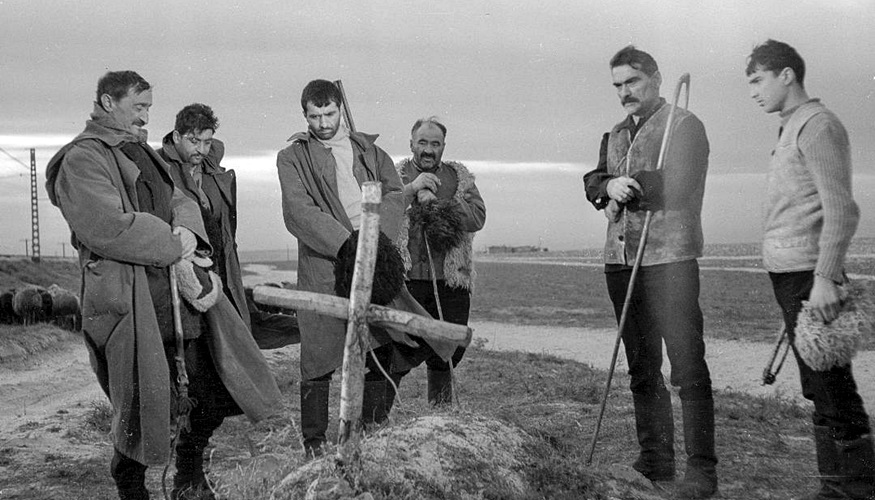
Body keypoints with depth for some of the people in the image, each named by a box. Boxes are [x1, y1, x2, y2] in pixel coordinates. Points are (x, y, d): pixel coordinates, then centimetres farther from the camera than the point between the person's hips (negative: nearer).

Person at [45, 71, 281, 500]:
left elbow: (179, 200, 16)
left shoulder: (140, 151, 21)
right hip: (128, 299, -9)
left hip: (178, 287, 9)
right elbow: (108, 227, -22)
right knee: (142, 402, 0)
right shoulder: (82, 159, -10)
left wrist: (187, 229, -7)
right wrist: (173, 245, -14)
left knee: (211, 388, 11)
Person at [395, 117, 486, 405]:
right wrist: (411, 190, -19)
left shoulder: (459, 177, 14)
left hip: (450, 281, 3)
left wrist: (434, 202, -11)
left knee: (451, 349, 8)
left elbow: (477, 217, -2)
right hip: (404, 280, -3)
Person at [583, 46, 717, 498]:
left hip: (669, 257, -7)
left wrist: (625, 191, -5)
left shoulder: (684, 125, 0)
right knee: (642, 367, 11)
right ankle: (655, 460, 21)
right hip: (620, 259, 7)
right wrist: (609, 185, -12)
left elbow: (676, 188, -13)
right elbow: (593, 182, 10)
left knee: (687, 366, -7)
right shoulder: (615, 135, 21)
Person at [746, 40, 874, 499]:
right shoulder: (792, 130, 20)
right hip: (789, 274, 10)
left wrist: (824, 277, -24)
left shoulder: (817, 125, -9)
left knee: (831, 387, -7)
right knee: (819, 389, 12)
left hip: (808, 275, -10)